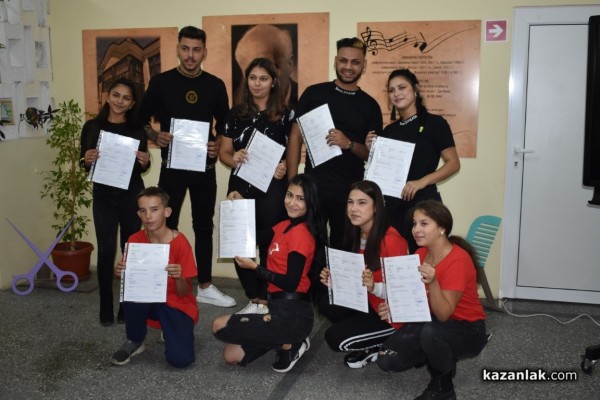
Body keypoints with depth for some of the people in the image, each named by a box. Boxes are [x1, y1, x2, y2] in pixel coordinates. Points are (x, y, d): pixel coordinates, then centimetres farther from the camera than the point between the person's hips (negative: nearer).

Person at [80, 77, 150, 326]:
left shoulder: (137, 129, 3)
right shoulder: (92, 126, 2)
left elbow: (142, 169, 10)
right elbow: (84, 164, 7)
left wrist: (145, 162, -12)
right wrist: (87, 160, -15)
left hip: (132, 195, 1)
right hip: (104, 195, 0)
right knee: (106, 250, -3)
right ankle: (106, 309, 9)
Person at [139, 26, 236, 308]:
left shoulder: (215, 85, 2)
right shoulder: (161, 82, -3)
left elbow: (225, 125, 9)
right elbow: (142, 119, 4)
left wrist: (218, 145, -10)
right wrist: (155, 136, -15)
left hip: (204, 167, 2)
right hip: (172, 166, -2)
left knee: (204, 226, 10)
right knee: (166, 225, 4)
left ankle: (205, 287, 22)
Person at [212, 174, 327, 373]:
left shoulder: (302, 234, -16)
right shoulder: (284, 226, 11)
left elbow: (291, 283, -18)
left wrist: (254, 267, -14)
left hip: (292, 315, -9)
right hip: (280, 309, 9)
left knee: (219, 326, -9)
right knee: (231, 355, 8)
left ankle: (288, 344, -1)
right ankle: (287, 340, 14)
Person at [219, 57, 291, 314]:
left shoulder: (285, 115, 4)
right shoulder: (236, 113, 10)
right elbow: (223, 152, 11)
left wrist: (285, 166, -17)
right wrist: (234, 159, -11)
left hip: (273, 188, -2)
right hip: (241, 186, 3)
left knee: (270, 243, -1)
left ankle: (265, 300, 12)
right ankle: (254, 299, 15)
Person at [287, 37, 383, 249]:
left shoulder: (370, 106, 6)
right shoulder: (314, 93, 3)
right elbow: (295, 138, 3)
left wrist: (349, 144, -14)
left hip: (351, 192, 1)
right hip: (313, 187, -1)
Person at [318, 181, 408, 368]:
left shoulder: (391, 240, -24)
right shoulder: (357, 235, 1)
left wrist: (373, 286, -39)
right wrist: (334, 280, -9)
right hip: (368, 303, 9)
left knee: (335, 338, -16)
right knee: (326, 304, -6)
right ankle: (368, 344, 3)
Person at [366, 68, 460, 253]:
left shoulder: (434, 123, -3)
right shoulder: (389, 130, 12)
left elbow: (453, 163, -6)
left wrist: (421, 182, -18)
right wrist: (372, 151, 0)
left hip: (423, 201, -5)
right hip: (391, 203, 5)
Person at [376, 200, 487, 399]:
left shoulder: (458, 260, -25)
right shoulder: (420, 254, -3)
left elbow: (443, 315, -27)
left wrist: (432, 282, -43)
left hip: (466, 330, -6)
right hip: (432, 322, 7)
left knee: (430, 331, -40)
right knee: (387, 360, -11)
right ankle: (443, 357, 15)